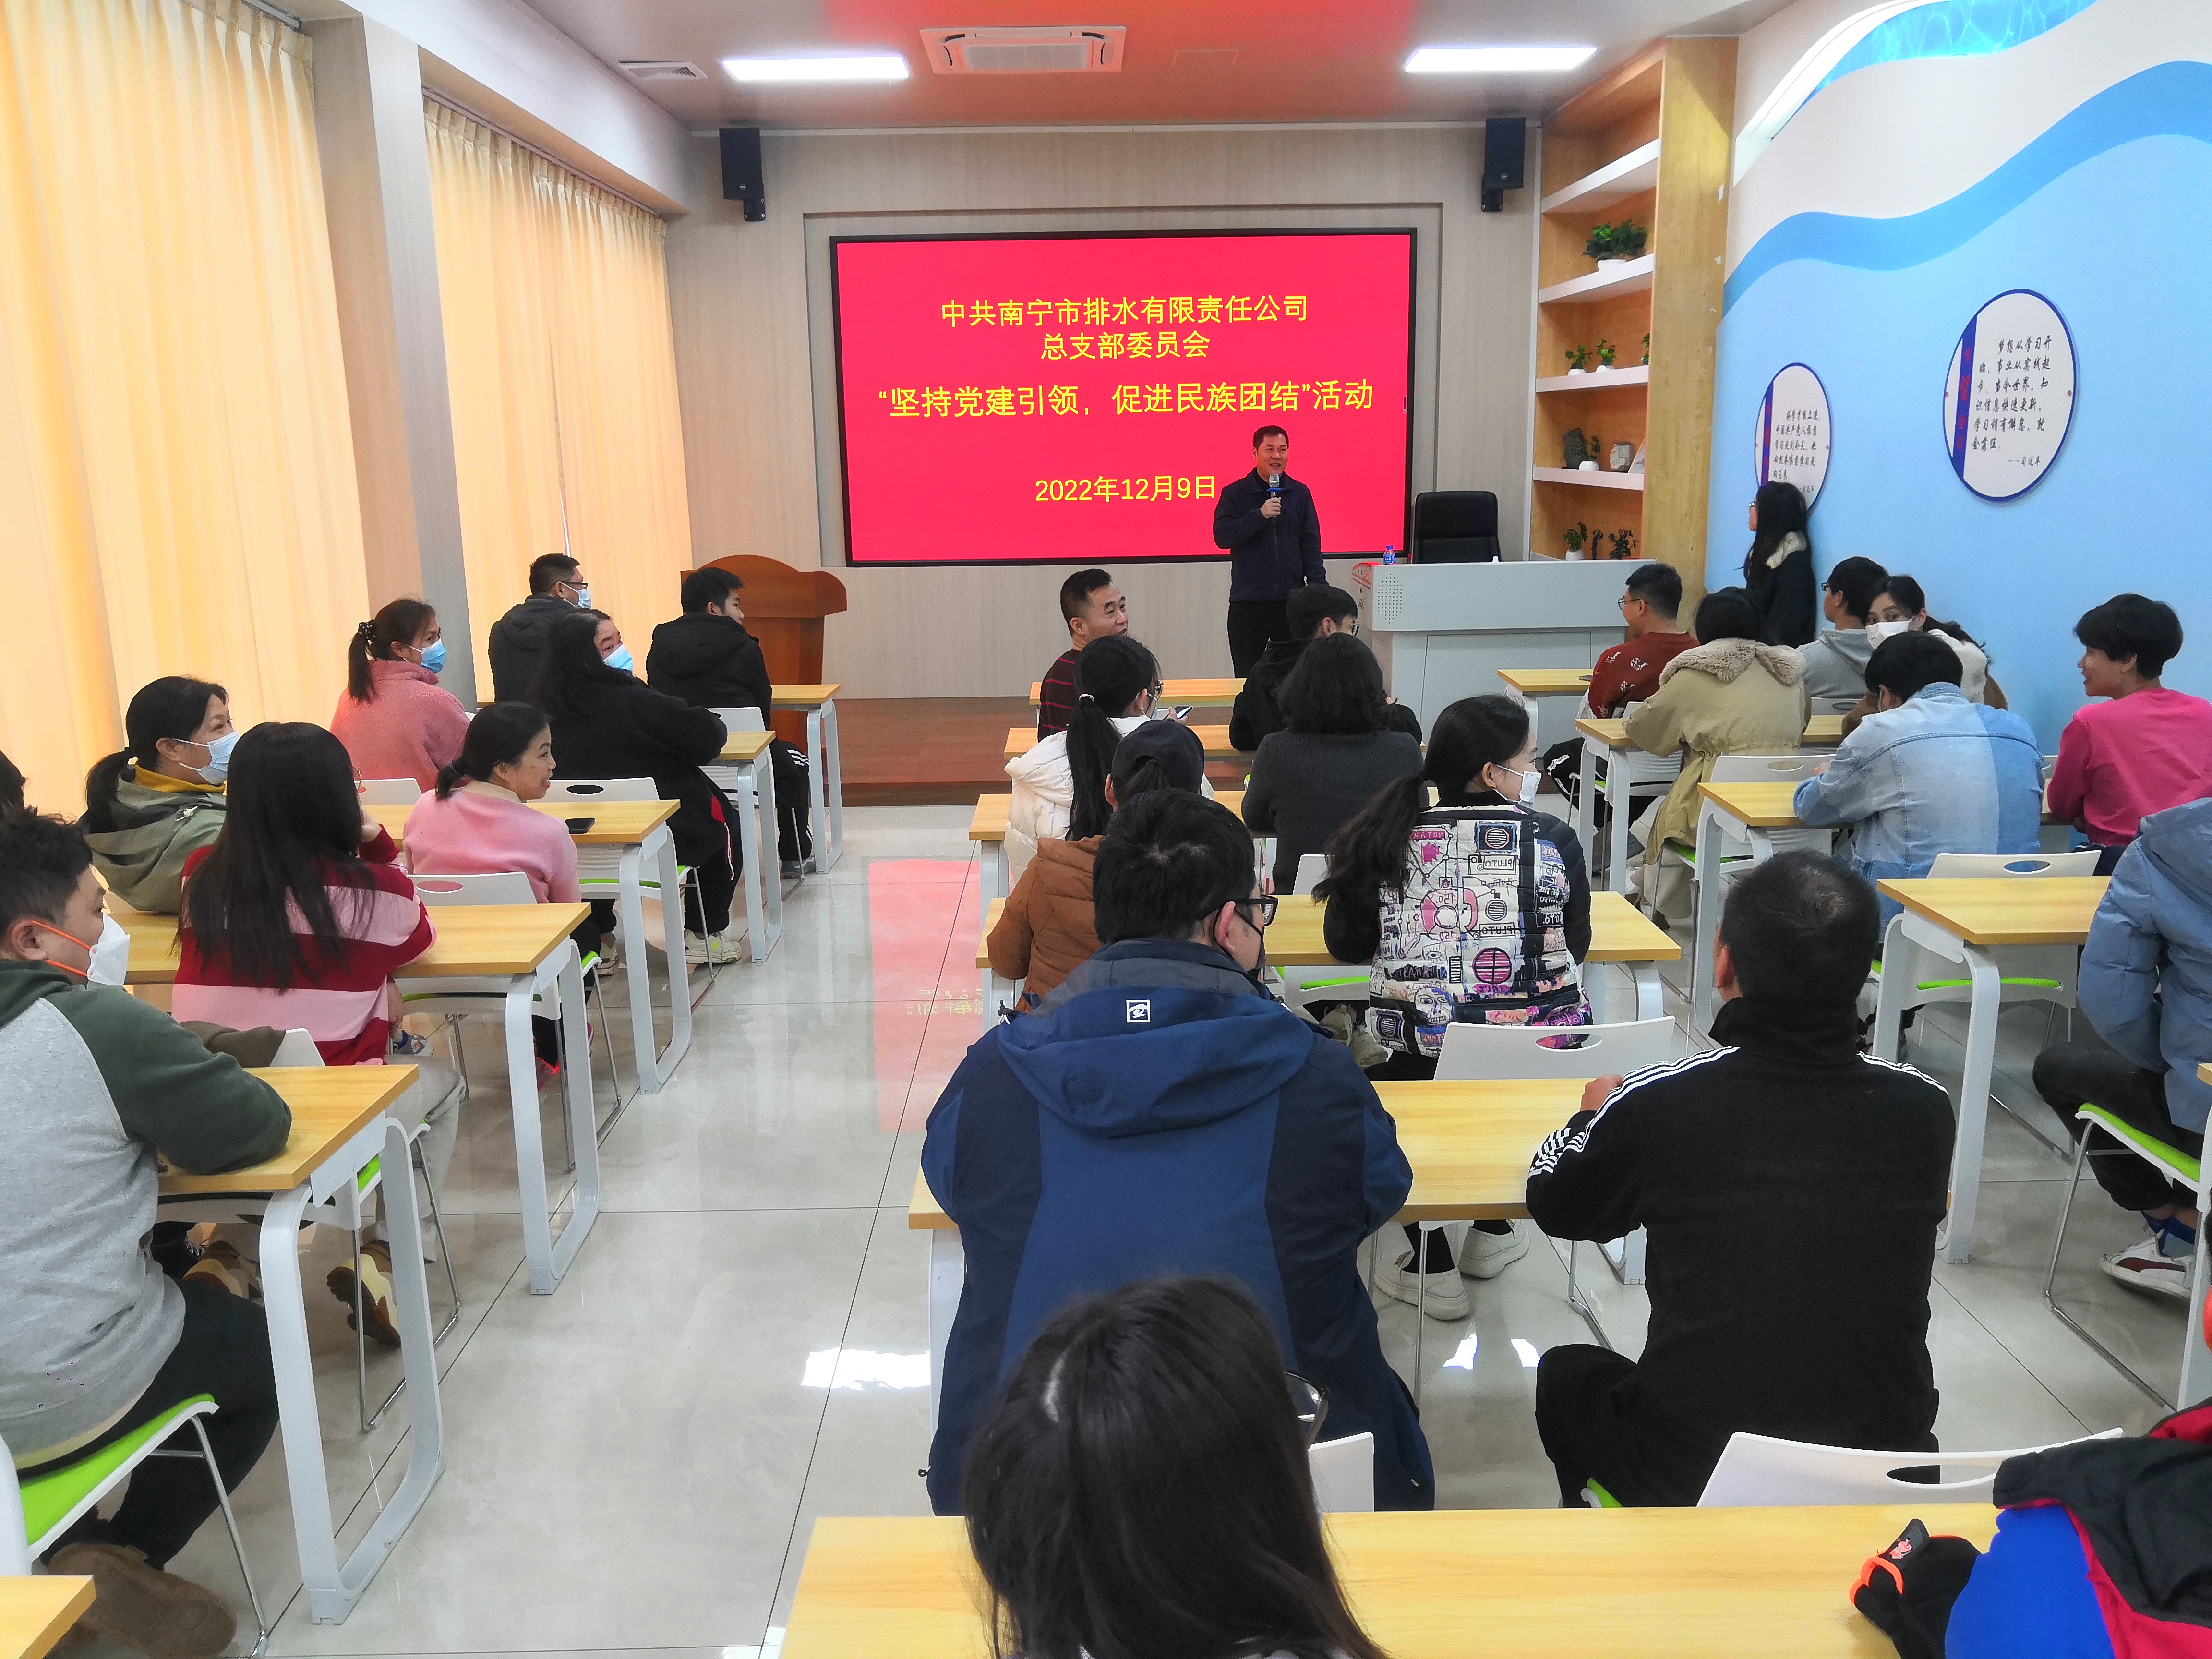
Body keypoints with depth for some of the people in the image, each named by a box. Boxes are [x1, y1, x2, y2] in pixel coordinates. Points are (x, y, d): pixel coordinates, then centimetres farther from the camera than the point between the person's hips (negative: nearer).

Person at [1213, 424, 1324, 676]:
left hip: (1292, 599, 2)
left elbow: (1311, 544, 9)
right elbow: (1222, 536, -9)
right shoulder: (1234, 494, 3)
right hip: (1248, 601, -2)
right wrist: (1260, 515, -16)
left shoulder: (1300, 494, 10)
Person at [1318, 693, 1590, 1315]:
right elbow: (1575, 946, 10)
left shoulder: (1392, 838, -1)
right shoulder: (1553, 838, -1)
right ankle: (1492, 1231, 39)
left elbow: (1345, 943, 7)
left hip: (1421, 1054, -1)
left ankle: (1433, 1271, 26)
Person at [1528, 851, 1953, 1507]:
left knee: (1566, 1373, 26)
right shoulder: (1926, 1108, -10)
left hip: (1693, 1481, -3)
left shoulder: (1657, 1103, -18)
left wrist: (1597, 1114, 23)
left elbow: (1555, 1206, 3)